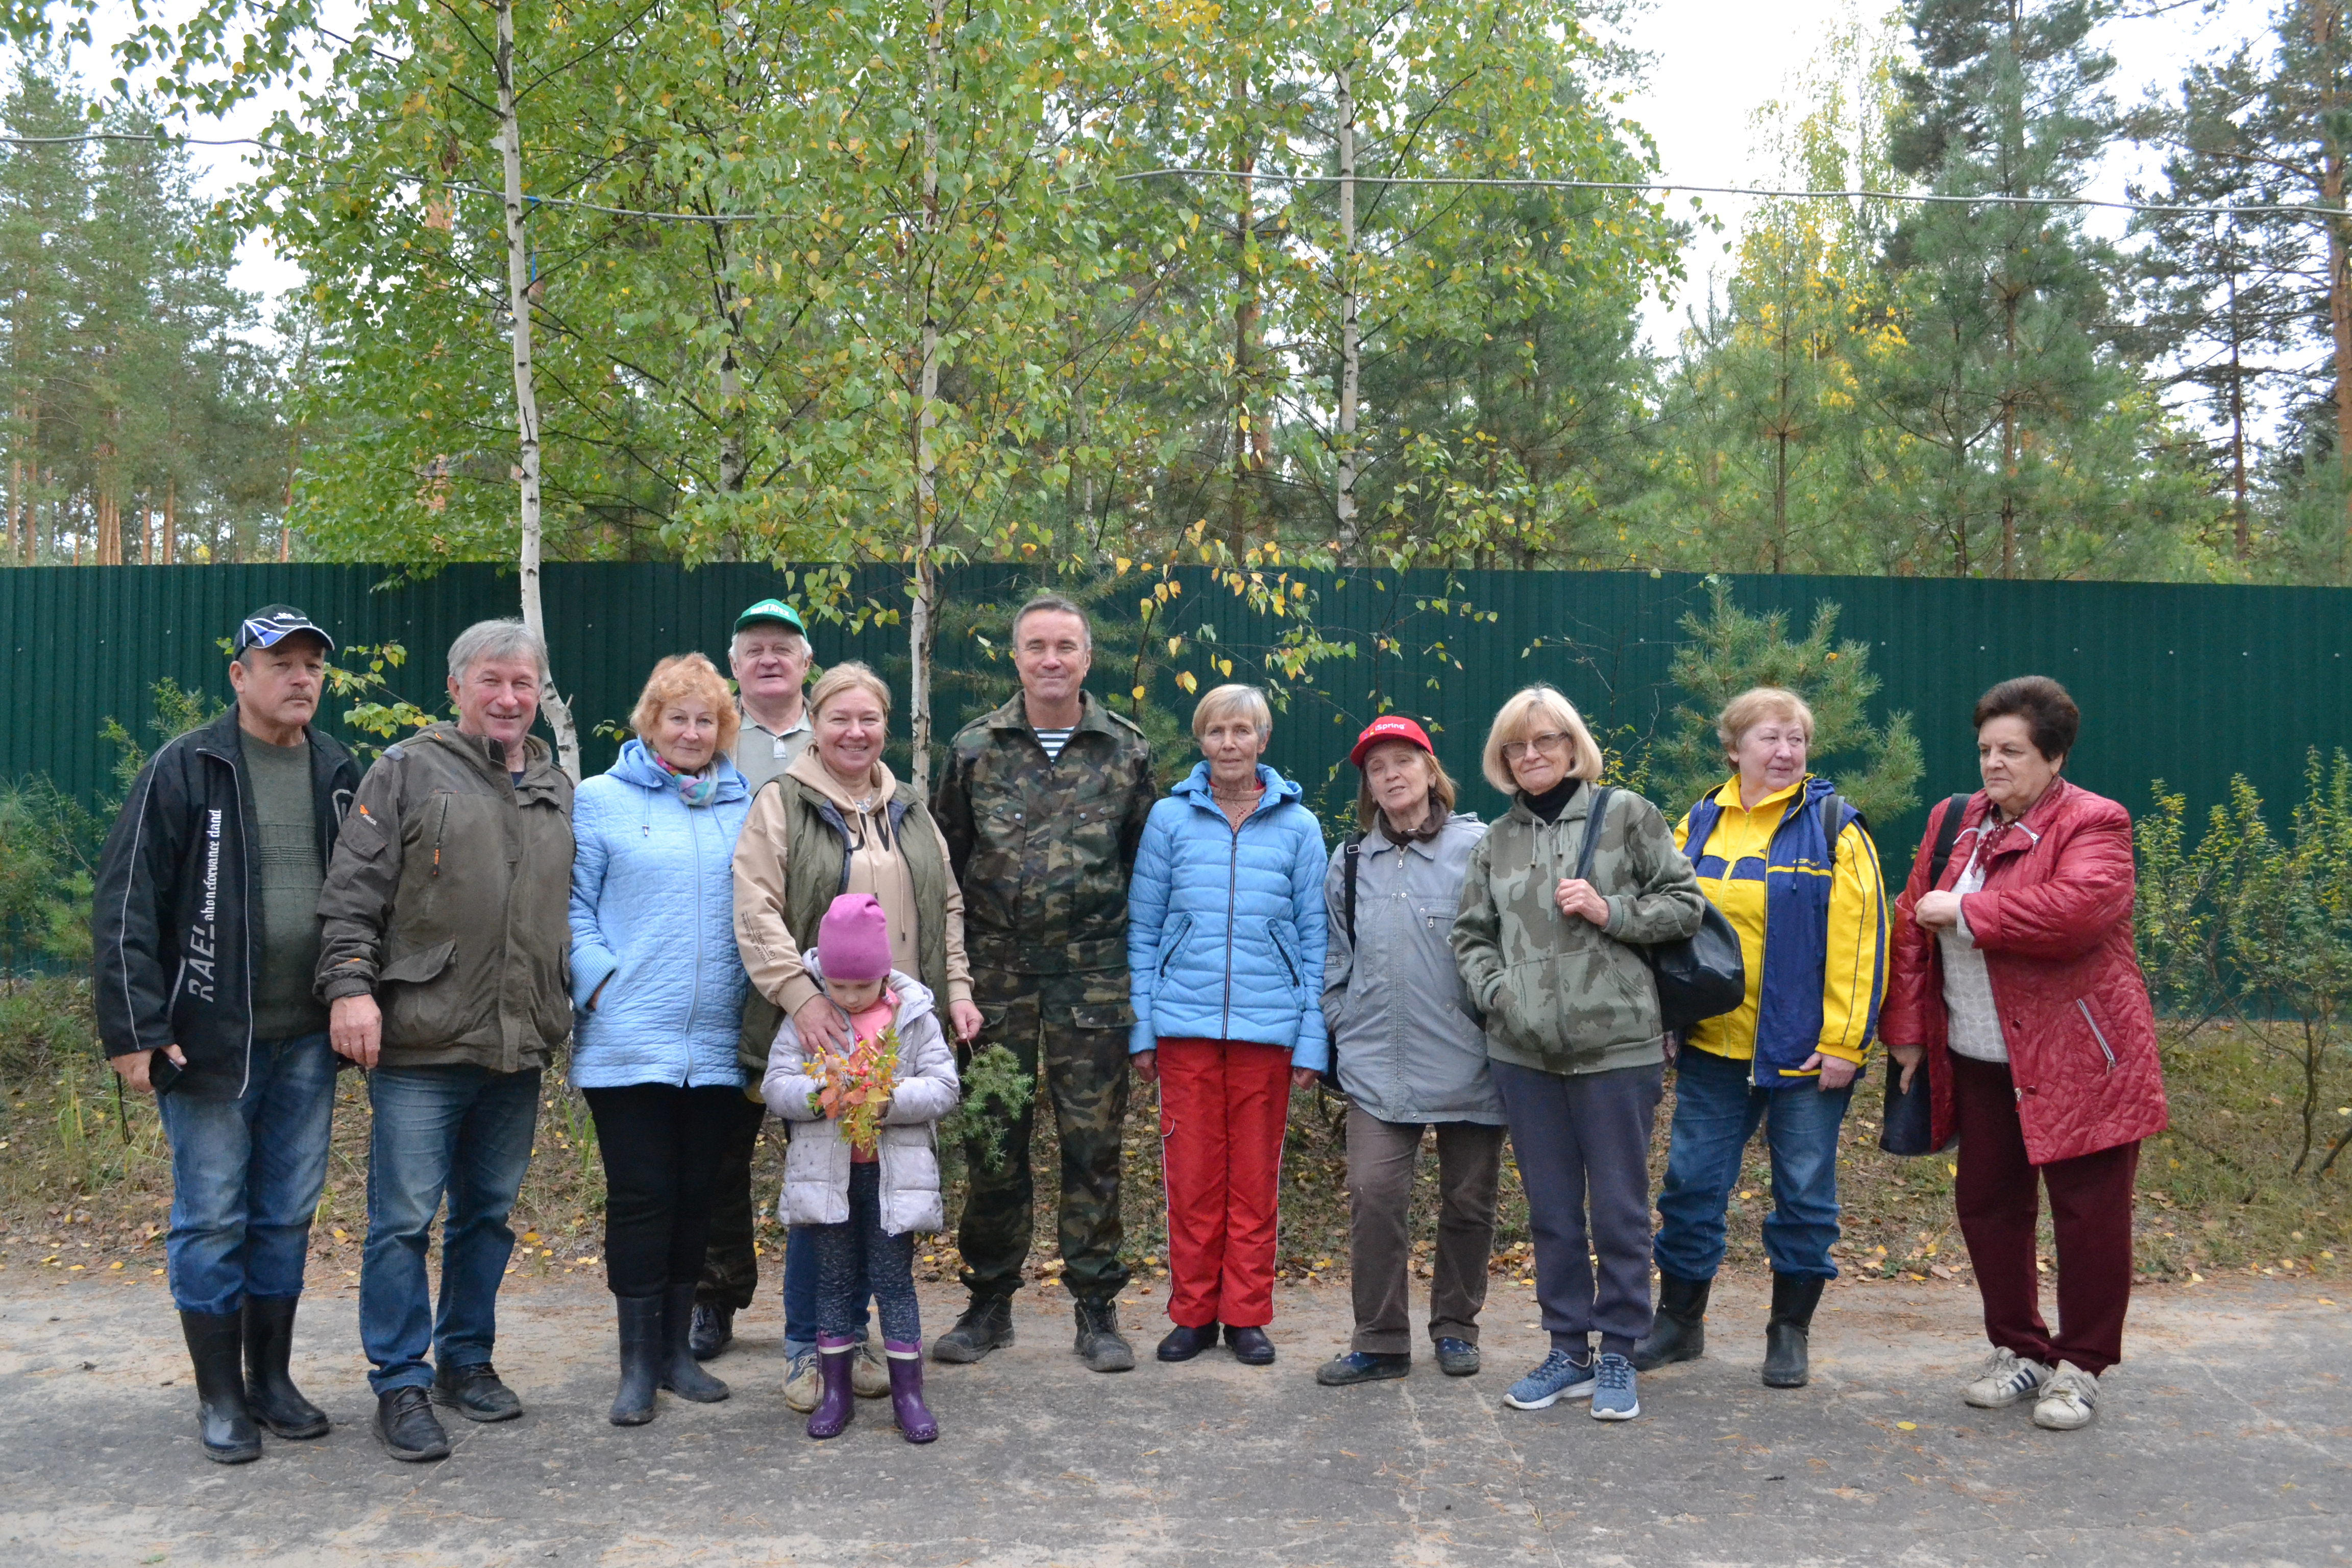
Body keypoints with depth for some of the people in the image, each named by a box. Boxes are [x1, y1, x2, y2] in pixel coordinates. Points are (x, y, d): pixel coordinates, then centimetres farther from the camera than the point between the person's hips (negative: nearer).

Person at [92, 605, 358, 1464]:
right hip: (209, 1038, -4)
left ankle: (271, 1377, 25)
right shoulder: (184, 770, -6)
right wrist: (134, 1029, -13)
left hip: (307, 1040, 4)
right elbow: (125, 905, -8)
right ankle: (220, 1395, 16)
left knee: (288, 1215, 12)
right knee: (211, 1218, 4)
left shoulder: (340, 775, 7)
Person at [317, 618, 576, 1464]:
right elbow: (353, 892, -5)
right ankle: (403, 1385, 9)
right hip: (422, 1045, -5)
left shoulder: (558, 791, 15)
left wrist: (569, 1004, 17)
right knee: (404, 1218, -2)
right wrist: (350, 984, -15)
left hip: (519, 1048, 5)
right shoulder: (408, 771, 0)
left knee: (489, 1213, 14)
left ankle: (468, 1360, 27)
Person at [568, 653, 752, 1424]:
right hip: (628, 1039, -3)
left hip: (716, 1042, 3)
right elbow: (574, 906, 0)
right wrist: (600, 982, -12)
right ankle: (638, 1364, 10)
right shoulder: (600, 801, 3)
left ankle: (677, 1347, 23)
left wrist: (754, 987, 5)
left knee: (696, 1194, 10)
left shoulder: (744, 808, 12)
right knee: (640, 1196, -1)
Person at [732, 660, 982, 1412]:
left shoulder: (910, 809, 16)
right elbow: (756, 912, -10)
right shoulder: (782, 804, 0)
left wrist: (958, 990, 9)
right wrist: (801, 996, -19)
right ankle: (805, 1348, 14)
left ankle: (855, 1336, 22)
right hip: (819, 1029, -4)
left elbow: (946, 907, 19)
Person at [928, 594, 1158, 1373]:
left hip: (1093, 975, 0)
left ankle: (1097, 1308, 15)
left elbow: (1148, 868, 10)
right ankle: (989, 1302, 20)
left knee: (1093, 1142, 3)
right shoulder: (974, 748, 5)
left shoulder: (1126, 750, 4)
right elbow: (946, 861, 8)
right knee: (994, 1143, 6)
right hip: (996, 973, 1)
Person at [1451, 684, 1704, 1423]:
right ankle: (1569, 1352, 24)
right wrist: (1495, 989, -2)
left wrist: (1611, 911, -12)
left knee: (1620, 1210, 4)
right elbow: (1471, 935, 15)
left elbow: (1685, 904, 1)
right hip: (1524, 1052, 4)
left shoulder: (1627, 814, 1)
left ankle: (1618, 1356, 18)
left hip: (1616, 1044, -4)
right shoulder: (1496, 842, 11)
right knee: (1550, 1211, 12)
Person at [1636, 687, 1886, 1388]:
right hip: (1713, 1043, 3)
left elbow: (1858, 939, -8)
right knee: (1692, 1180, 9)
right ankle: (1679, 1319, 25)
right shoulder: (1699, 825, 7)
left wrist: (1843, 1042, -13)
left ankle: (1791, 1331, 23)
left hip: (1806, 1049, -3)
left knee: (1804, 1188, 7)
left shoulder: (1833, 825, -4)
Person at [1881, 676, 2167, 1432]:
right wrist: (1907, 1027, 6)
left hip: (2077, 1062, -6)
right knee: (1986, 1203, 12)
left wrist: (1964, 909, -21)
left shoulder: (2093, 825, -10)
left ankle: (2079, 1367, 17)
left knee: (2089, 1214, 1)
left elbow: (2077, 909, -30)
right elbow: (1912, 922, 12)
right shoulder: (1954, 820, 10)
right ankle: (2019, 1350, 27)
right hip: (1980, 1064, 6)